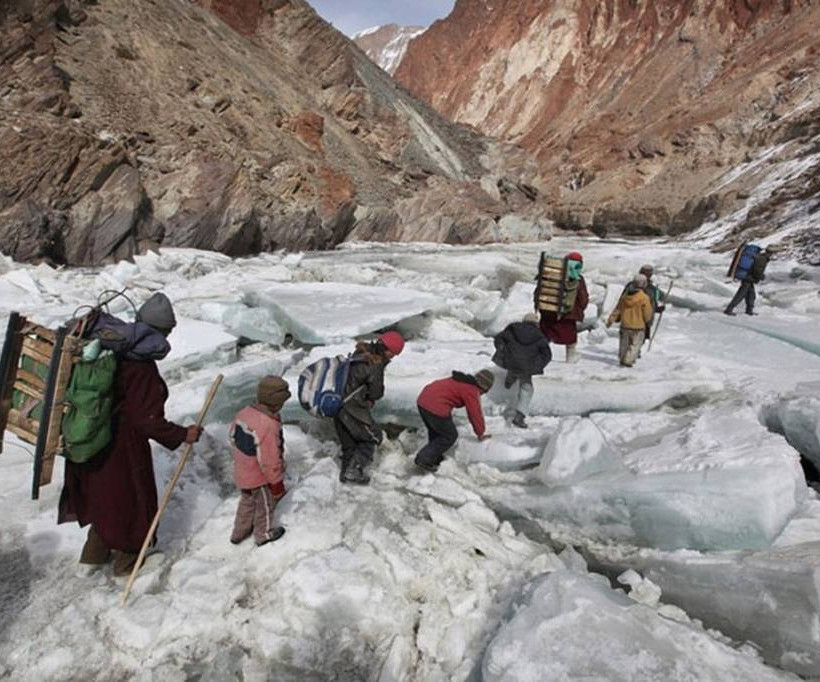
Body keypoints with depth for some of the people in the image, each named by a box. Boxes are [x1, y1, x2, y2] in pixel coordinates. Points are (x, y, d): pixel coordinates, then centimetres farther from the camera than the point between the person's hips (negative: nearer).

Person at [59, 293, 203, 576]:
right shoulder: (142, 369, -29)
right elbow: (148, 420, -27)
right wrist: (183, 435, -16)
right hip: (123, 448, -8)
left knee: (104, 494, 27)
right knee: (129, 497, 14)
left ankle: (95, 553, 45)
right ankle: (126, 559, 34)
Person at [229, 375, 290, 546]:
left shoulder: (244, 412, -9)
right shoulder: (269, 426, -35)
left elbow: (234, 437, 7)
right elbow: (269, 461, -29)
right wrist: (277, 482, -15)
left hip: (242, 473, 8)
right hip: (260, 478, -7)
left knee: (247, 502, 30)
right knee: (265, 505, 19)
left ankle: (239, 532, 48)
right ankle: (264, 534, 42)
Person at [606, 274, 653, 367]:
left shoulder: (625, 295, -2)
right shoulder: (644, 298, -15)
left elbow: (617, 309, 4)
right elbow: (647, 314, -9)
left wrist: (610, 320, 12)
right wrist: (647, 320, 13)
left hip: (625, 325, 5)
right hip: (638, 327, -5)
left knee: (624, 344, 18)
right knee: (635, 345, 4)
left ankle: (622, 359, 29)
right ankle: (628, 360, -5)